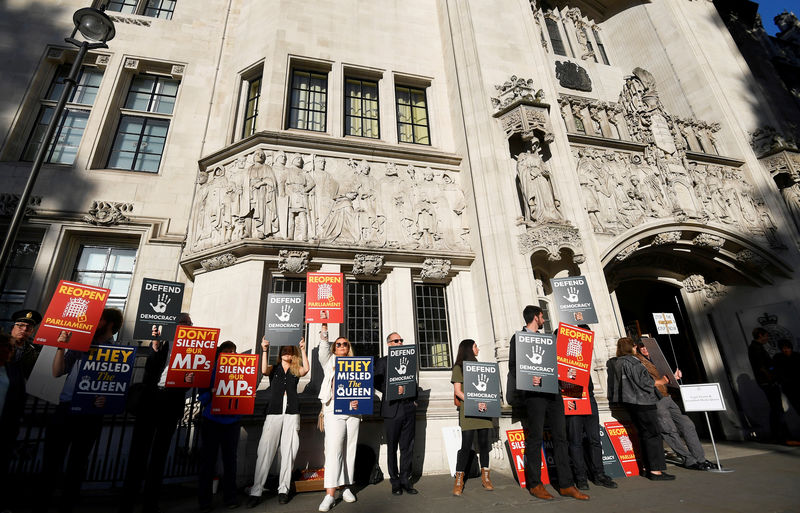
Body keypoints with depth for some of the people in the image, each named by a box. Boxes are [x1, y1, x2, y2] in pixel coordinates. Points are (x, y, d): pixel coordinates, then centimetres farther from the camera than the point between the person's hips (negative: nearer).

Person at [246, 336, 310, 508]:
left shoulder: (296, 370, 11)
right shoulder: (274, 368, 11)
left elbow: (306, 369, -11)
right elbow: (264, 370, -12)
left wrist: (303, 350, -19)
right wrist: (265, 351, -22)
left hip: (292, 414, 1)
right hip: (274, 413, -1)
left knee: (288, 452, 3)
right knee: (264, 452, -4)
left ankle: (283, 489, 14)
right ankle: (256, 492, 3)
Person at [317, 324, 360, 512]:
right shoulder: (330, 362, 12)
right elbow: (323, 349, -5)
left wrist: (359, 401, -7)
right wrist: (324, 327, -15)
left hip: (353, 411, 2)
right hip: (334, 410, -2)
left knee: (350, 450, 6)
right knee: (334, 449, -10)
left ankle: (347, 487, 17)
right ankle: (330, 494, -9)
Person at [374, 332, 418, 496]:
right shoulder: (382, 362, 4)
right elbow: (378, 383, -5)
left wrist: (414, 399, 3)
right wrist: (393, 389, -18)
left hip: (409, 408, 4)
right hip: (392, 409, -3)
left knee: (408, 447, 8)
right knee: (392, 448, 5)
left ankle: (405, 480, 19)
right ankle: (395, 482, 18)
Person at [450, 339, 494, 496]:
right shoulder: (458, 368, 3)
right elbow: (457, 391, -3)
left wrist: (486, 402, -3)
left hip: (483, 409, 5)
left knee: (484, 443, 6)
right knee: (466, 445, -6)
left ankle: (485, 477, 18)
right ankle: (459, 480, 2)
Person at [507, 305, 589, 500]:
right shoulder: (518, 337, 2)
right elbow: (513, 366, -6)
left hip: (552, 391, 6)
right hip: (534, 391, -6)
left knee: (560, 436, 4)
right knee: (535, 438, -1)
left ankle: (566, 485, 11)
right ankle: (534, 484, 9)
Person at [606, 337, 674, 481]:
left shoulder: (614, 362, 10)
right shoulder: (631, 362, -16)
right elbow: (643, 382, -14)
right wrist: (659, 381, 4)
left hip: (630, 402, 9)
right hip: (642, 402, -9)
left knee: (644, 434, 14)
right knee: (653, 435, -2)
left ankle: (649, 469, 18)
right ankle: (655, 470, -1)